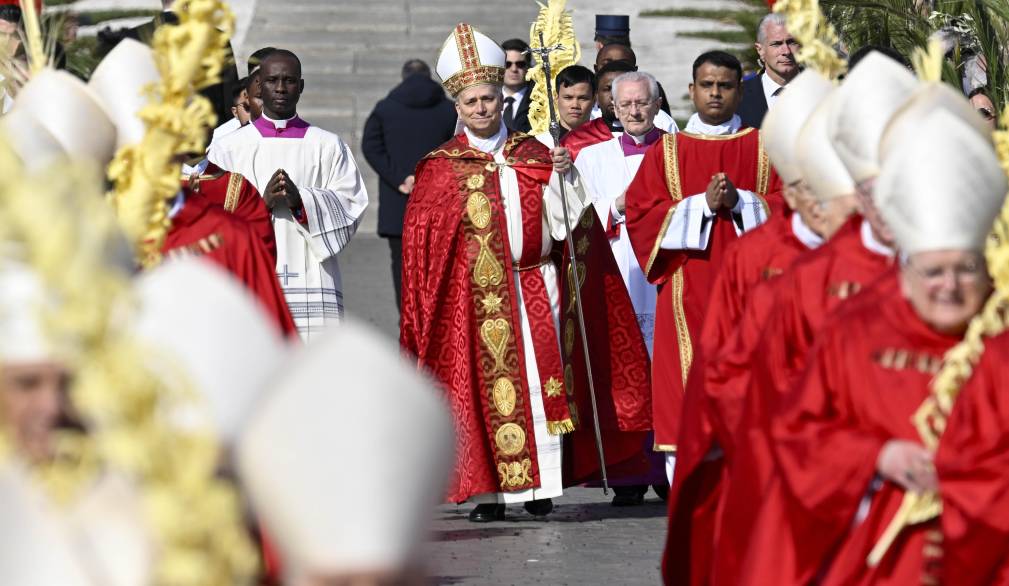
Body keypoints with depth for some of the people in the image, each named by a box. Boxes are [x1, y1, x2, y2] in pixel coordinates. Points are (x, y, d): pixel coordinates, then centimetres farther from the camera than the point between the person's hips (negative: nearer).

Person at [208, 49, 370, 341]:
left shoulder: (328, 146, 12)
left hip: (312, 283, 0)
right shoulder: (228, 148, 10)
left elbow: (350, 208, 4)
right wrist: (262, 203, -12)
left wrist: (301, 199, -12)